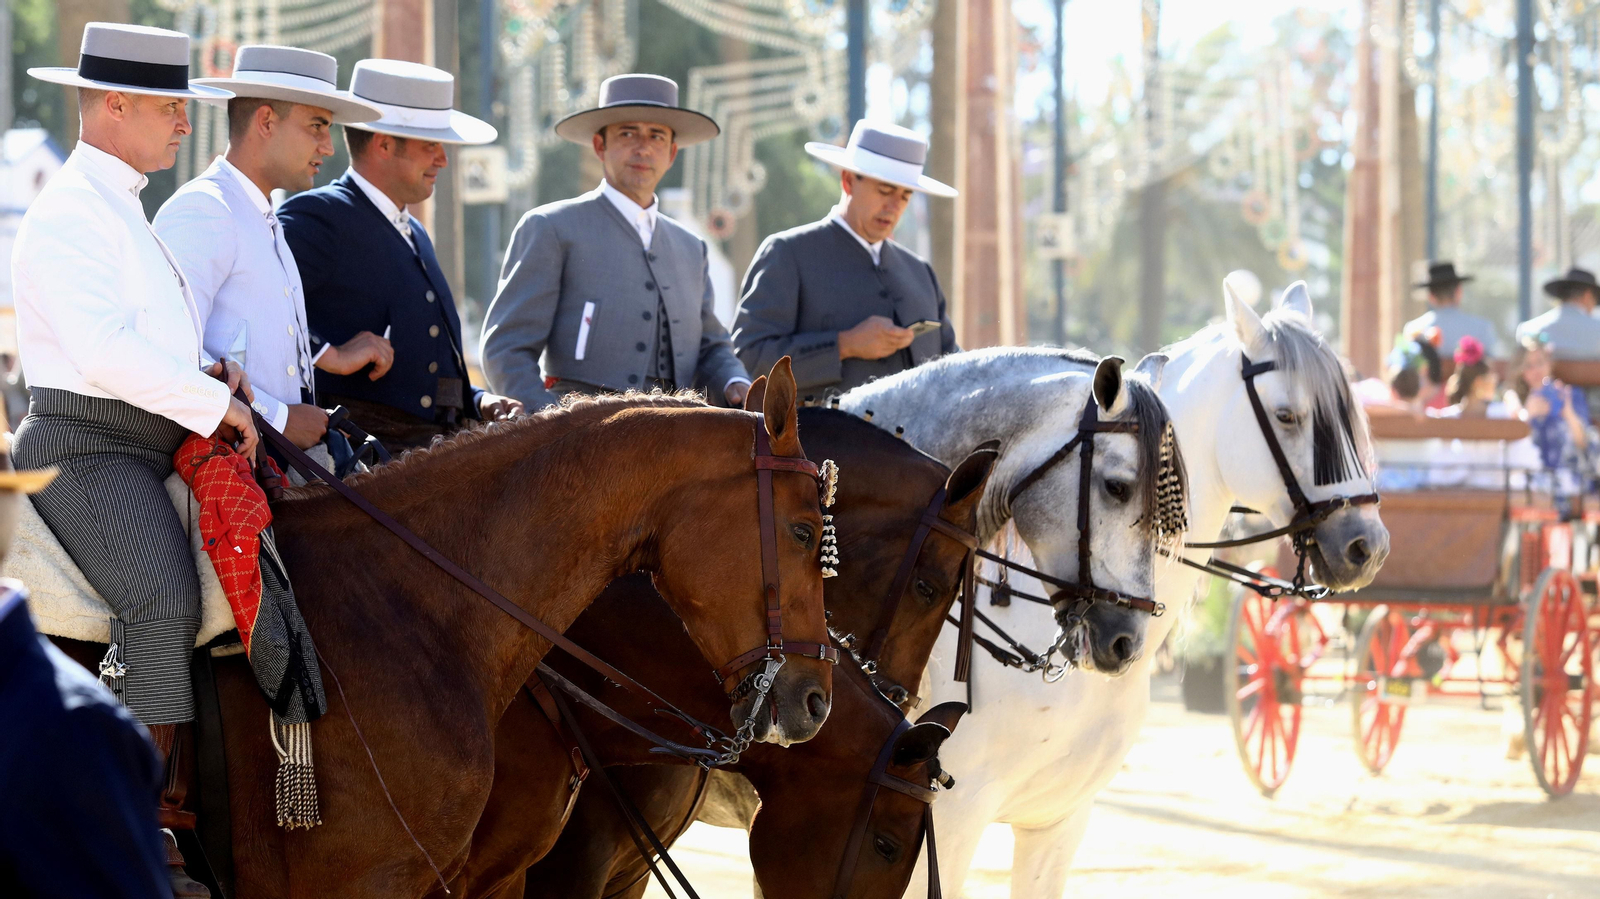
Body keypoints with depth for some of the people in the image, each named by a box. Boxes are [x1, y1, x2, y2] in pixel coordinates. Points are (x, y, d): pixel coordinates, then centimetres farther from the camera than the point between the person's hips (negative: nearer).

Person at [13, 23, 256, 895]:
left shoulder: (124, 212, 21)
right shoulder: (69, 214, -12)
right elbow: (104, 349, -23)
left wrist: (211, 368, 11)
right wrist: (213, 403, -16)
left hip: (151, 454, 11)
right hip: (87, 451, -11)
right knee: (164, 601, -29)